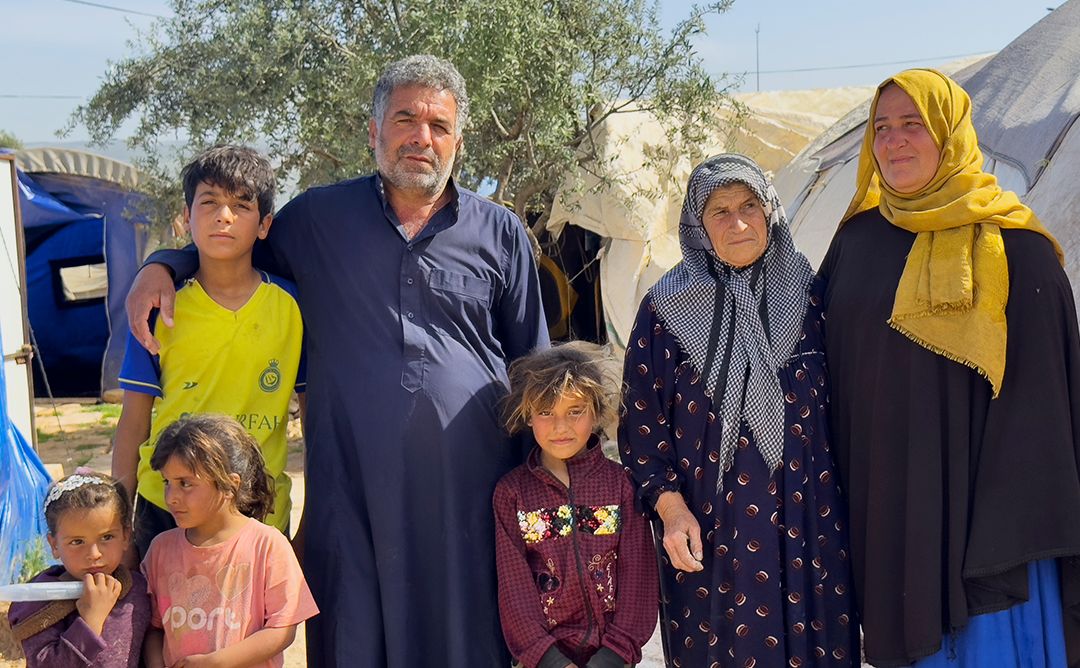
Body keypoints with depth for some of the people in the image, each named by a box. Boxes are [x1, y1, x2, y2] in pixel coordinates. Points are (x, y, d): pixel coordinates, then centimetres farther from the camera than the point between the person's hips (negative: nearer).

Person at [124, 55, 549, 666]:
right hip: (351, 484, 0)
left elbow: (534, 369, 11)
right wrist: (164, 265, 2)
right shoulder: (317, 218, 6)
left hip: (469, 485, 0)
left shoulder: (502, 234, 7)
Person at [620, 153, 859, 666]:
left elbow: (836, 406, 8)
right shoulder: (667, 307, -2)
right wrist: (669, 505, -10)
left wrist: (837, 498, 5)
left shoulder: (805, 297, 3)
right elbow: (643, 417, -1)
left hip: (804, 520, 2)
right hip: (706, 528, -1)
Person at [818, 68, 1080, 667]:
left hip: (986, 500, -4)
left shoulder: (1012, 244, -5)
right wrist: (841, 488, 4)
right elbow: (832, 366, 10)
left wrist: (1031, 519, -12)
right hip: (888, 503, 4)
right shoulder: (857, 241, 7)